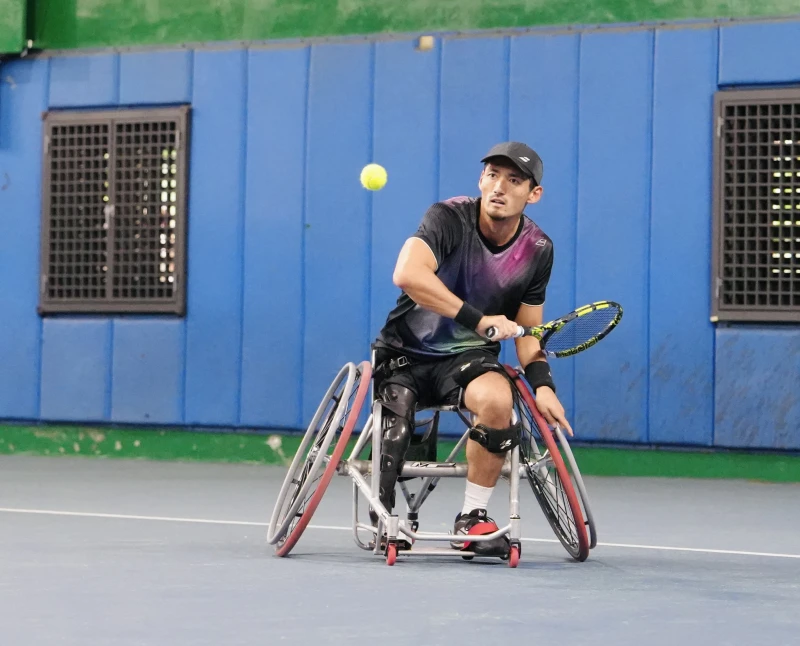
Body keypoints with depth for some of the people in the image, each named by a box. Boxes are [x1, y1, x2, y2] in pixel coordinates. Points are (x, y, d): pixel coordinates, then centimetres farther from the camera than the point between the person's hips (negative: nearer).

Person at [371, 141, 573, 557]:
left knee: (497, 399, -32)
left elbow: (528, 330, 9)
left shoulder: (538, 250, -2)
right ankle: (382, 520, 4)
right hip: (405, 353, -2)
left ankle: (472, 519, -17)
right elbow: (407, 274, -37)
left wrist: (542, 385, -9)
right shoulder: (450, 218, -18)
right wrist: (478, 318, -38)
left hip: (469, 358, 2)